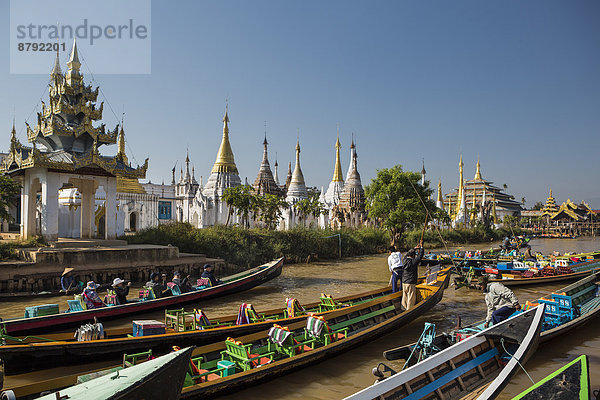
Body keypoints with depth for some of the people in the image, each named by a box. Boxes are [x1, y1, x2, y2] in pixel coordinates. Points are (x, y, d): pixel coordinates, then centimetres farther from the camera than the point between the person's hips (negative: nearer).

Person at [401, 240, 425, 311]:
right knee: (411, 298, 1)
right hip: (411, 283, -6)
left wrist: (415, 248, 27)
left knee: (404, 297, 14)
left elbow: (407, 254, 22)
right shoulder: (414, 262, -14)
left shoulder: (405, 260, 3)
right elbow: (420, 256, -7)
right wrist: (421, 246, 3)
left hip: (404, 283, 7)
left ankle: (404, 308, 22)